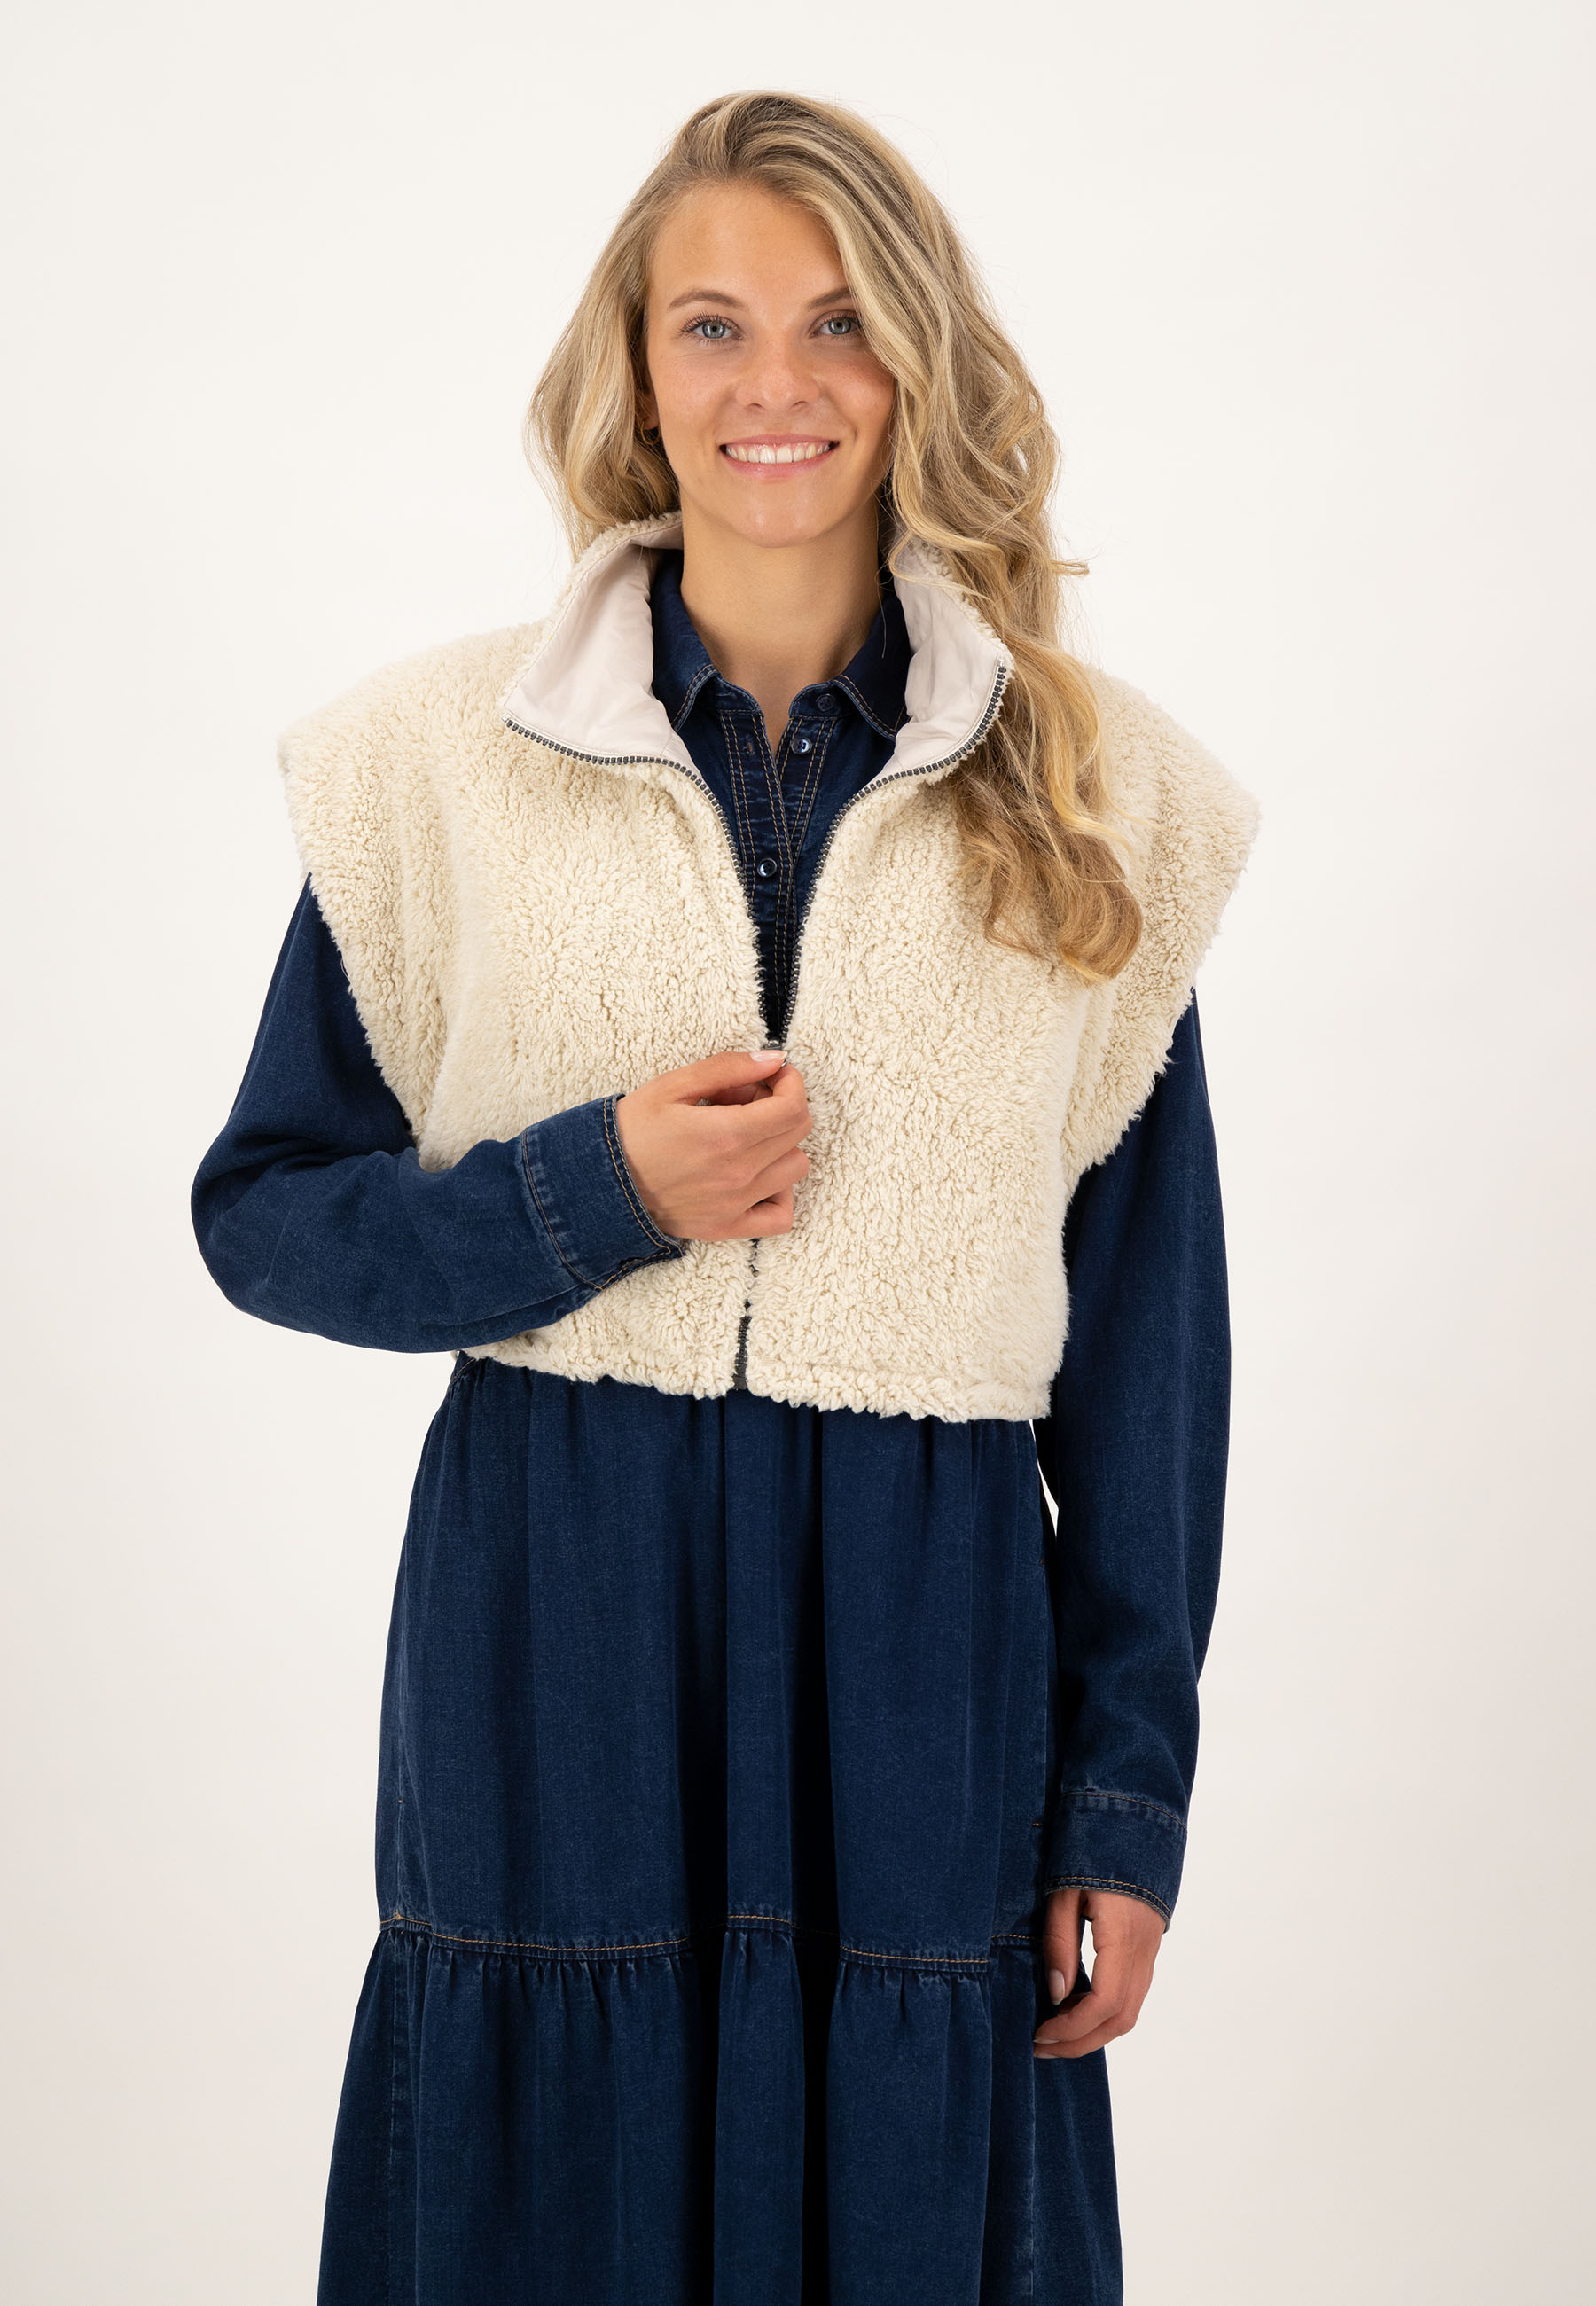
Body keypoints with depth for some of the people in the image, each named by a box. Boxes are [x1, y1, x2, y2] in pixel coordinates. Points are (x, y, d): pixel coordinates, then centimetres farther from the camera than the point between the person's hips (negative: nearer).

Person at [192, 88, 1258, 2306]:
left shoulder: (1094, 793, 2)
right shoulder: (446, 758, 1)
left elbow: (1150, 1321, 3)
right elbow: (264, 1213, 5)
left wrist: (1133, 1797, 2)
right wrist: (596, 1192, -13)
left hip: (926, 1647, 1)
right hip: (551, 1633, 0)